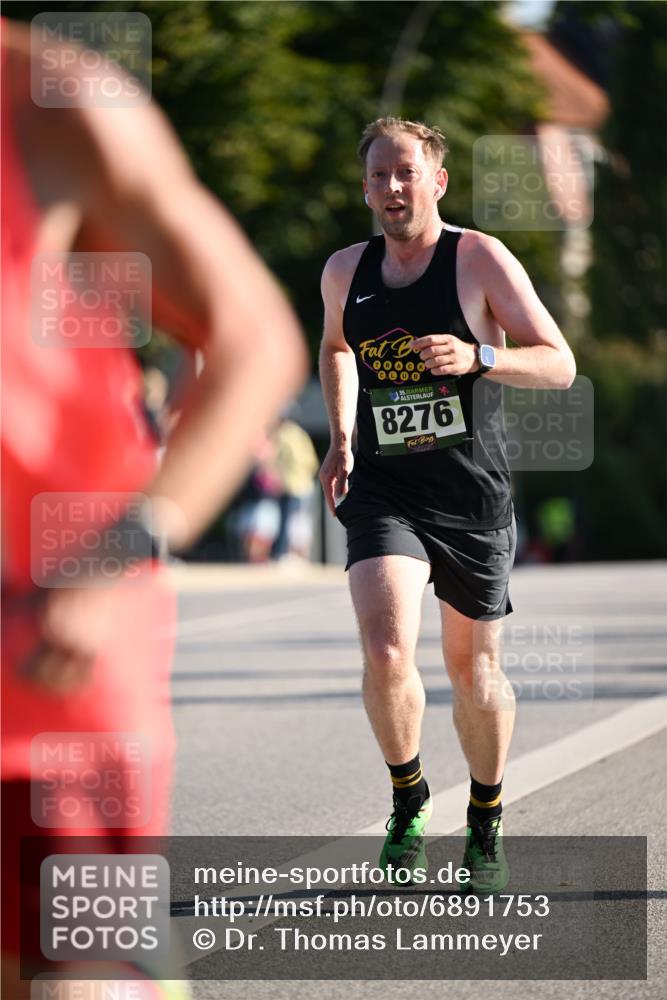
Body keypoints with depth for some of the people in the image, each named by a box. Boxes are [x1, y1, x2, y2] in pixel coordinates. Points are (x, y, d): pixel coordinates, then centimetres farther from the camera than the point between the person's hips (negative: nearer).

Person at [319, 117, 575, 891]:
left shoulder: (480, 260, -7)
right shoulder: (345, 272, 4)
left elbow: (559, 365, -9)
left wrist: (477, 357, -26)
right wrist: (340, 438, 15)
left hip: (472, 493, -1)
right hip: (382, 488, 2)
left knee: (473, 668, 9)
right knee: (385, 652, -20)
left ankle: (486, 826, 30)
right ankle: (408, 798, 4)